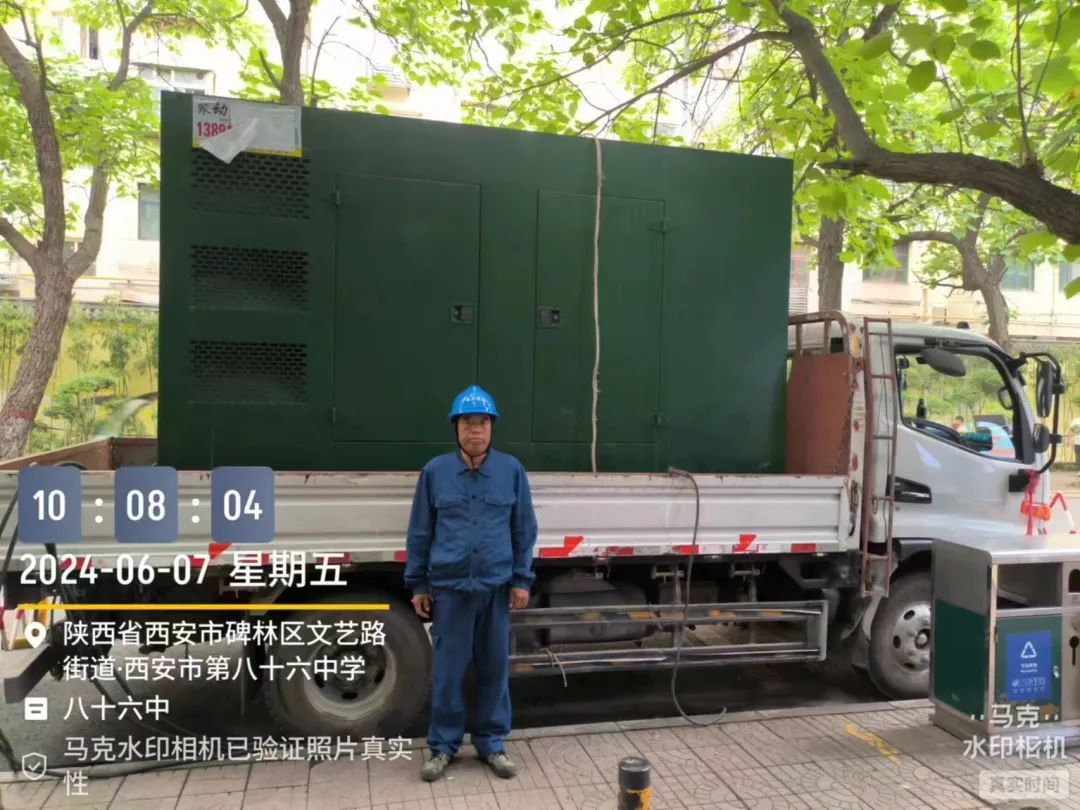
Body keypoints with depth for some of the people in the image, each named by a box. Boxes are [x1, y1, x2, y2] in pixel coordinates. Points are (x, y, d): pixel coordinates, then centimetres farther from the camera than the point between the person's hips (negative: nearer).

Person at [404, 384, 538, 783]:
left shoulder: (511, 470, 1)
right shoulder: (435, 471, 0)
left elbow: (524, 530, 5)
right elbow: (420, 532, 4)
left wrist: (522, 579, 2)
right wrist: (417, 584, 5)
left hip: (497, 587, 1)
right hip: (449, 588, -1)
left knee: (494, 668, 12)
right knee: (447, 671, 8)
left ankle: (491, 742, 28)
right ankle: (443, 745, 25)